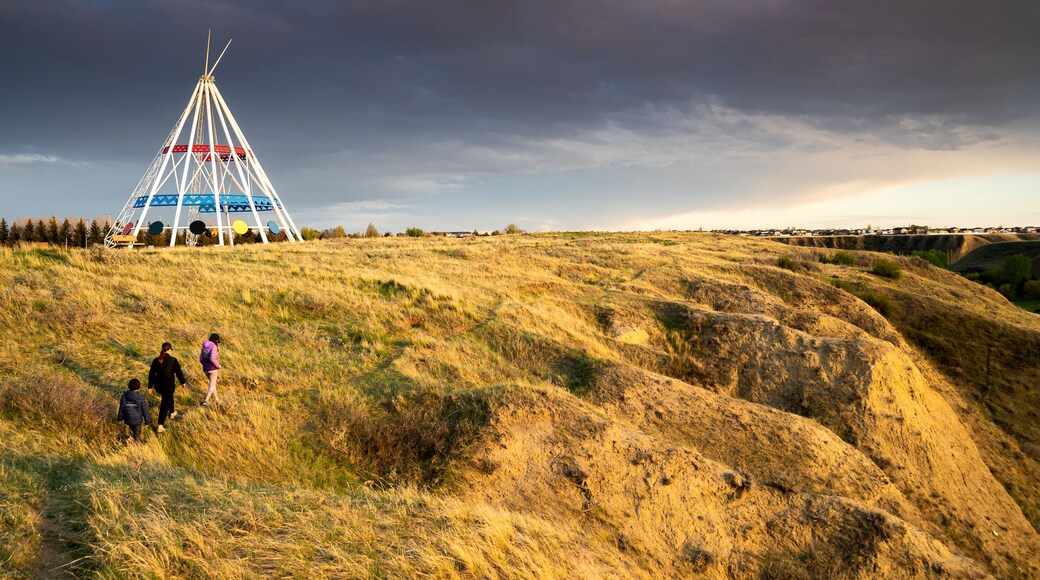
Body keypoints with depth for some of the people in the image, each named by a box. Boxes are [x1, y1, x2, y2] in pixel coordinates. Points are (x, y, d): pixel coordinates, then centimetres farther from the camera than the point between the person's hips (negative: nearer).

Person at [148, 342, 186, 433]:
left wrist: (150, 386, 10)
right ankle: (160, 426, 2)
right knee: (165, 405, 3)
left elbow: (151, 374, 1)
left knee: (169, 396, 34)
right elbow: (179, 372, -6)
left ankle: (171, 413, 54)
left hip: (158, 385, 5)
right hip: (169, 385, -5)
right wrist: (182, 382, 11)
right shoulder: (173, 360, -14)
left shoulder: (156, 360, -3)